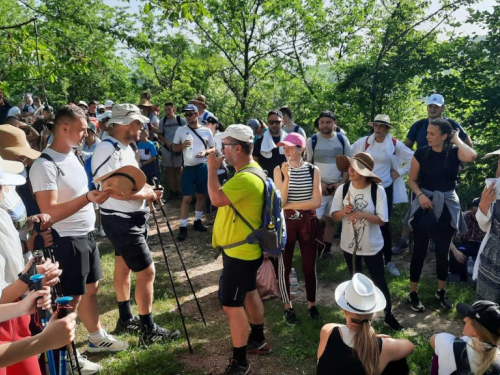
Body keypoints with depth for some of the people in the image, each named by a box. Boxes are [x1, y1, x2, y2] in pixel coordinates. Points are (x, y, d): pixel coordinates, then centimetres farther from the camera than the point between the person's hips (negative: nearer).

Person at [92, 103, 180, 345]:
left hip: (131, 218, 10)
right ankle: (149, 330, 7)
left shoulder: (125, 148, 10)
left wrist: (147, 189, 0)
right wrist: (145, 194, -16)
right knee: (146, 271, -5)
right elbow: (114, 189, -29)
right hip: (121, 222, -10)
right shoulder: (108, 150, -21)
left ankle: (125, 319, 34)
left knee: (124, 267, 19)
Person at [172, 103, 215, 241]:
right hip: (188, 168, -1)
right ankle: (183, 227, 4)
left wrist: (205, 152, -13)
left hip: (203, 167, 1)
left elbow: (213, 148, 8)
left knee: (201, 195, 11)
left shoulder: (206, 131, 2)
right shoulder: (181, 130, 2)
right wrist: (183, 145, -13)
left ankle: (197, 221, 27)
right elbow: (174, 147, 8)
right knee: (186, 198, -3)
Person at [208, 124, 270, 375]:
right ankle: (258, 340, 40)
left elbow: (217, 198, -33)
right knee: (249, 293, 23)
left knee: (232, 305, -5)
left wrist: (212, 169, -22)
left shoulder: (247, 178, -25)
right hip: (244, 249, 11)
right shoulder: (248, 171, 9)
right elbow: (224, 199, 20)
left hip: (240, 252, -11)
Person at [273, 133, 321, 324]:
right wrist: (286, 178, -25)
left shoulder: (313, 170, -3)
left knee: (309, 266, 11)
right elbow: (279, 202, -13)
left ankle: (311, 304, 30)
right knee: (284, 266, 7)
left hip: (308, 222, 1)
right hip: (286, 223, 0)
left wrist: (290, 206, -12)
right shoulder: (279, 170, -5)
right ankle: (288, 307, 24)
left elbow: (316, 202, -10)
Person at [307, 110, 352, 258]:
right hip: (318, 187, -2)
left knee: (330, 219, 10)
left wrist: (342, 183, -5)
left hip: (338, 187, 2)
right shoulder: (312, 141, -3)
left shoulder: (342, 140, 2)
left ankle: (326, 250, 20)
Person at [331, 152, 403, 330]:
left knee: (380, 282, 11)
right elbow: (334, 216, -4)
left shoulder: (378, 190, -16)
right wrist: (343, 212, -25)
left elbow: (382, 220, -16)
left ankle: (389, 315, 34)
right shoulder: (343, 189, -9)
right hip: (349, 245, 2)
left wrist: (362, 215, -30)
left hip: (372, 246, -2)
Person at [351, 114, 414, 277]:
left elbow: (413, 159, 2)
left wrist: (399, 173, -2)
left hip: (385, 188, -1)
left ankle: (388, 260, 14)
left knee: (384, 224, 2)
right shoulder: (363, 142, -1)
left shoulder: (395, 144, -4)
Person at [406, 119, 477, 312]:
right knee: (420, 249, 4)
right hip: (424, 204, -1)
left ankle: (441, 292, 29)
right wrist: (420, 195, -16)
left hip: (447, 206, 1)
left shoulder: (454, 152, -6)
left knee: (443, 250, 12)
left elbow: (471, 156, -29)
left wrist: (457, 139, -15)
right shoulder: (421, 153, -5)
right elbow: (412, 180, 1)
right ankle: (413, 293, 15)